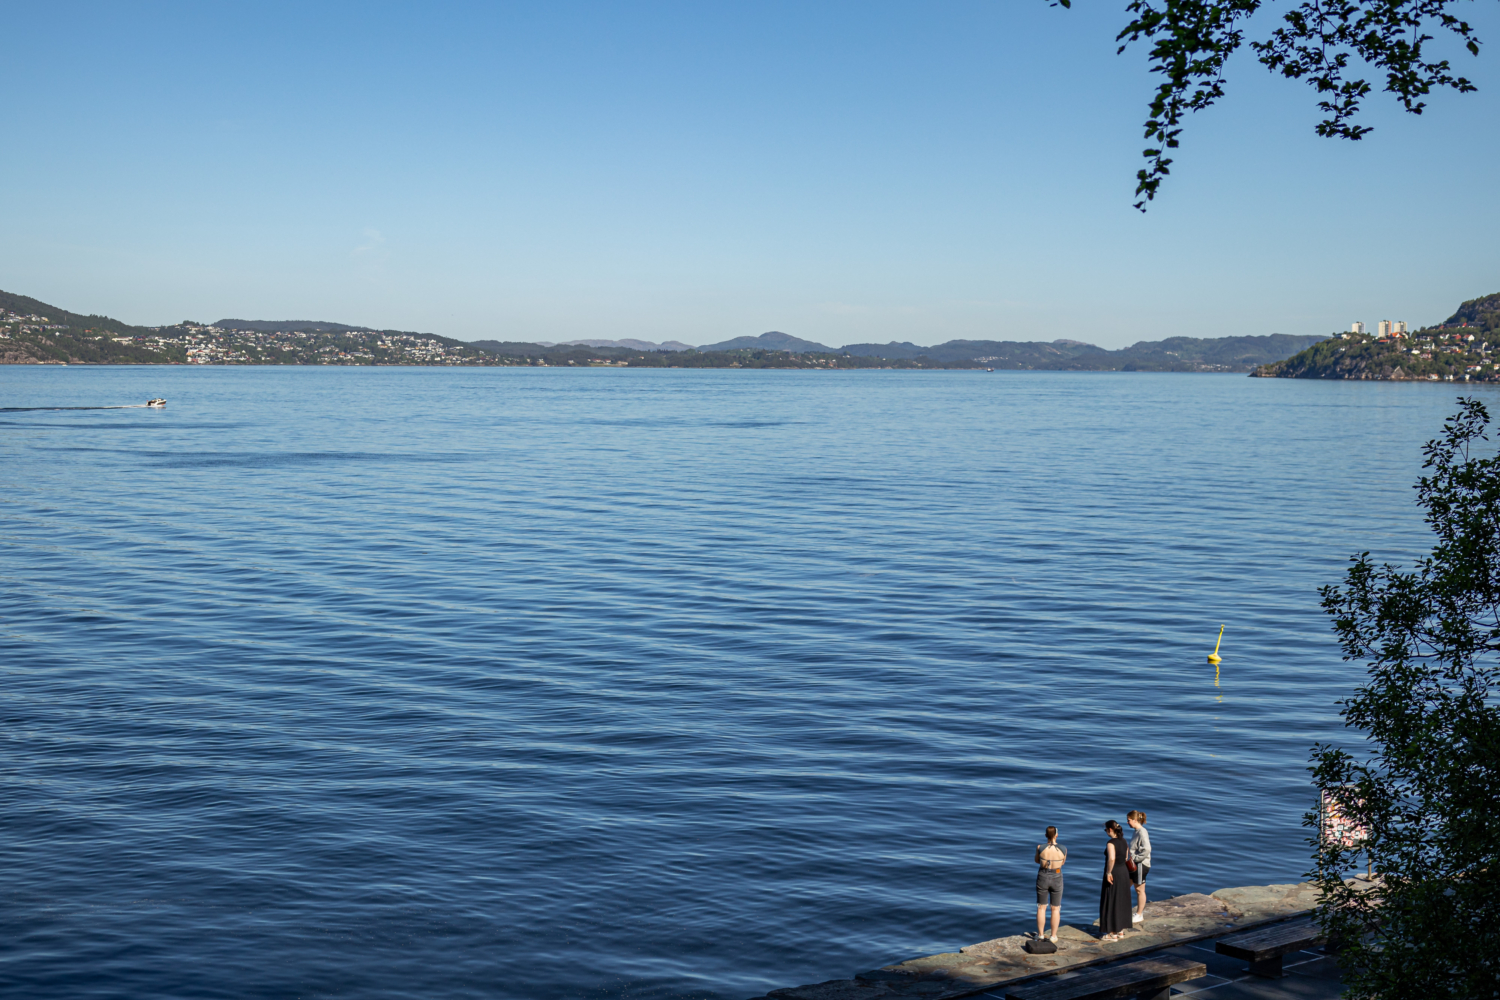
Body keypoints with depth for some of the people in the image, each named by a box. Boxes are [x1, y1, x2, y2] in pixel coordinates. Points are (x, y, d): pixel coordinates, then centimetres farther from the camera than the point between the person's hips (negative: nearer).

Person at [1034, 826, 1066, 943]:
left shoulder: (1040, 848, -14)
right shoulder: (1063, 849, -12)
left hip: (1042, 878, 0)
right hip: (1056, 879, 0)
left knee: (1041, 907, 13)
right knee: (1055, 909, 12)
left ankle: (1040, 935, 17)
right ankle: (1053, 937, 13)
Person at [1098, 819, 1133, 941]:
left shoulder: (1111, 843, -20)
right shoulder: (1123, 841, 6)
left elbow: (1111, 858, -34)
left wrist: (1108, 873, -24)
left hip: (1113, 874, -8)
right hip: (1124, 872, 8)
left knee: (1111, 903, 0)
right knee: (1122, 901, 17)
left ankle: (1112, 933, 3)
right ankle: (1121, 930, 26)